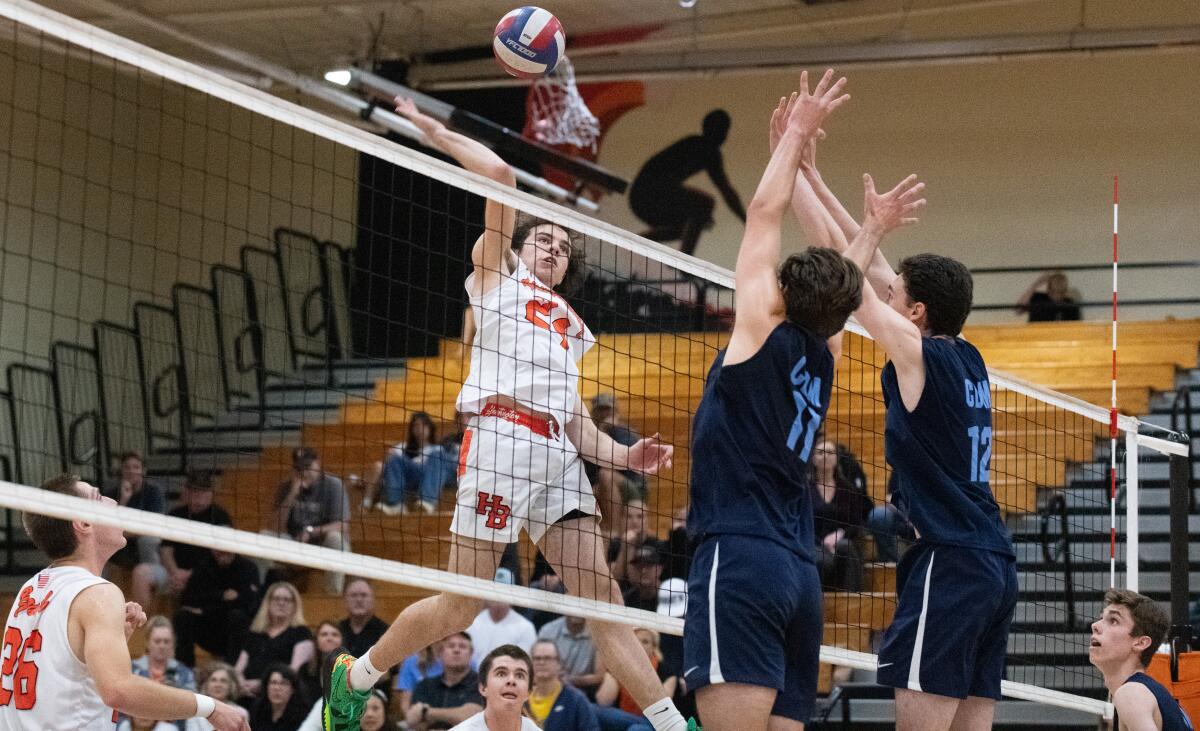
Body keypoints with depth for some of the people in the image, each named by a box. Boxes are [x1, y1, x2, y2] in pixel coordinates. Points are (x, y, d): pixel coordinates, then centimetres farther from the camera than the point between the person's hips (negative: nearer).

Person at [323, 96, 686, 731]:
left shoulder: (570, 325, 31)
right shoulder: (496, 277, 15)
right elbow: (497, 174, 3)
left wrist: (623, 456, 12)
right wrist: (434, 131, 7)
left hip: (560, 454, 6)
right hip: (503, 436, -6)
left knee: (601, 596, -1)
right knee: (462, 604, -6)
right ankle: (355, 675, 14)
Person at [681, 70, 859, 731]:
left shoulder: (764, 334, -2)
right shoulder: (821, 354, 15)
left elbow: (765, 214, 5)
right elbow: (822, 276, 26)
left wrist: (796, 133, 17)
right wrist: (792, 147, 31)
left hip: (741, 558, -8)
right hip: (799, 570, 8)